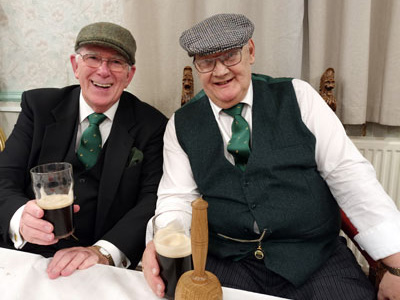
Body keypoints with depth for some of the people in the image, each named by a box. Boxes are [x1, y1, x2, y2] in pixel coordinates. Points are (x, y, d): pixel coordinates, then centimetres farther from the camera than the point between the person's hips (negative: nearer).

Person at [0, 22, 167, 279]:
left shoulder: (152, 126, -1)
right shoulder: (38, 105, 4)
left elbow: (154, 199, -9)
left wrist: (103, 251, -25)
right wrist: (21, 218, -23)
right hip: (29, 255, 2)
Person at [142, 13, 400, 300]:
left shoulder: (297, 96, -1)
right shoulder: (181, 126, 3)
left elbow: (349, 172, -5)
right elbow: (178, 198, 0)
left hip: (316, 257, 1)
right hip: (227, 263, 1)